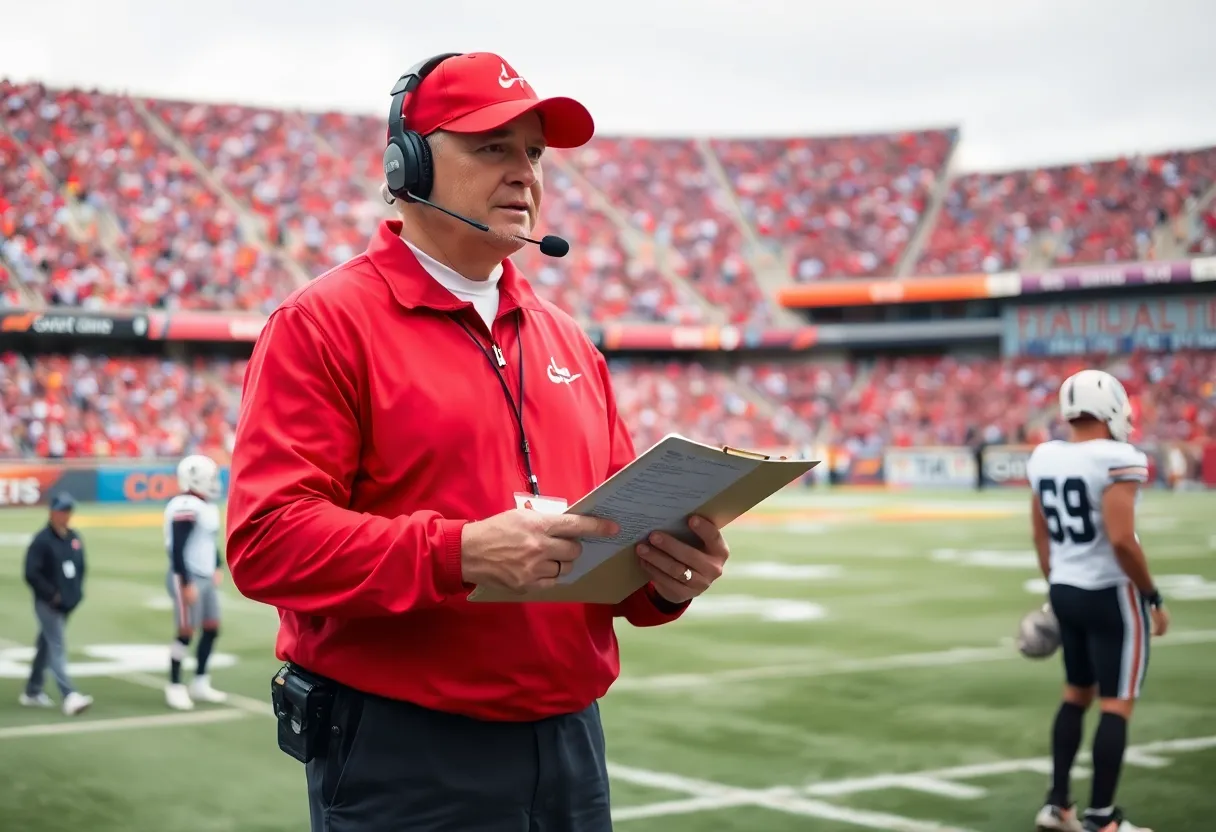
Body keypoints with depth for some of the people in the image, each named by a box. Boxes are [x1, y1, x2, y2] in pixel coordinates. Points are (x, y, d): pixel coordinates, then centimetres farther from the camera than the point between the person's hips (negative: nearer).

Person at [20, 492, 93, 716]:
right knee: (57, 648, -13)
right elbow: (31, 573, -17)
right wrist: (52, 595, -16)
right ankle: (69, 697, -22)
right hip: (48, 604, -7)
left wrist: (76, 593, 8)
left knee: (47, 646, 17)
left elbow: (80, 568, 20)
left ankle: (32, 692, 28)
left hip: (67, 604, 7)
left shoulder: (75, 538, 9)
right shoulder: (42, 540, -13)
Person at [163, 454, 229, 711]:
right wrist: (186, 583, -22)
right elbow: (177, 550, -22)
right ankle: (175, 687, 6)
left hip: (206, 578, 9)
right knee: (186, 632, -4)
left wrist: (218, 568, 17)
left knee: (212, 629, 11)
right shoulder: (185, 507, -18)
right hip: (188, 579, -9)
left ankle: (200, 684, 21)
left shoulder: (208, 506, 13)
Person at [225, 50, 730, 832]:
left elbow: (617, 526, 16)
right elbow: (268, 536, -16)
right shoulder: (323, 324, -6)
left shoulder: (564, 339, 14)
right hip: (402, 759, -6)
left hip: (569, 741, 6)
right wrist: (461, 553, -27)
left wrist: (665, 574, -7)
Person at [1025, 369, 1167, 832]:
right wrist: (1153, 597, -12)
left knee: (1076, 695, 20)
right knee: (1116, 705, 2)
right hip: (1111, 595, -7)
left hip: (1066, 591, 7)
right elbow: (1122, 540, -23)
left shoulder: (1043, 457, 4)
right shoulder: (1118, 460, -19)